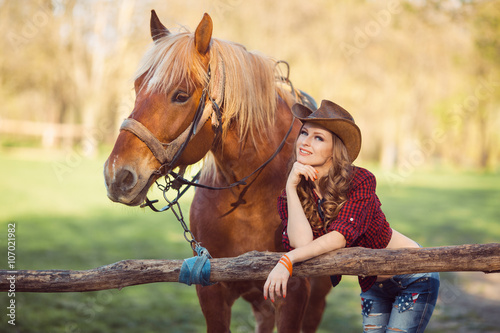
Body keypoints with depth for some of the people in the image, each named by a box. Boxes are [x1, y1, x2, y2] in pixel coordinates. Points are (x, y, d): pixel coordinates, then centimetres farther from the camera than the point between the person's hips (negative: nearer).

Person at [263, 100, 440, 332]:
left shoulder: (360, 181, -24)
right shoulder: (290, 195, -10)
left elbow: (341, 235, -35)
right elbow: (302, 243, -27)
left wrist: (287, 260, -43)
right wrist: (291, 188, -28)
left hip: (412, 276, -5)